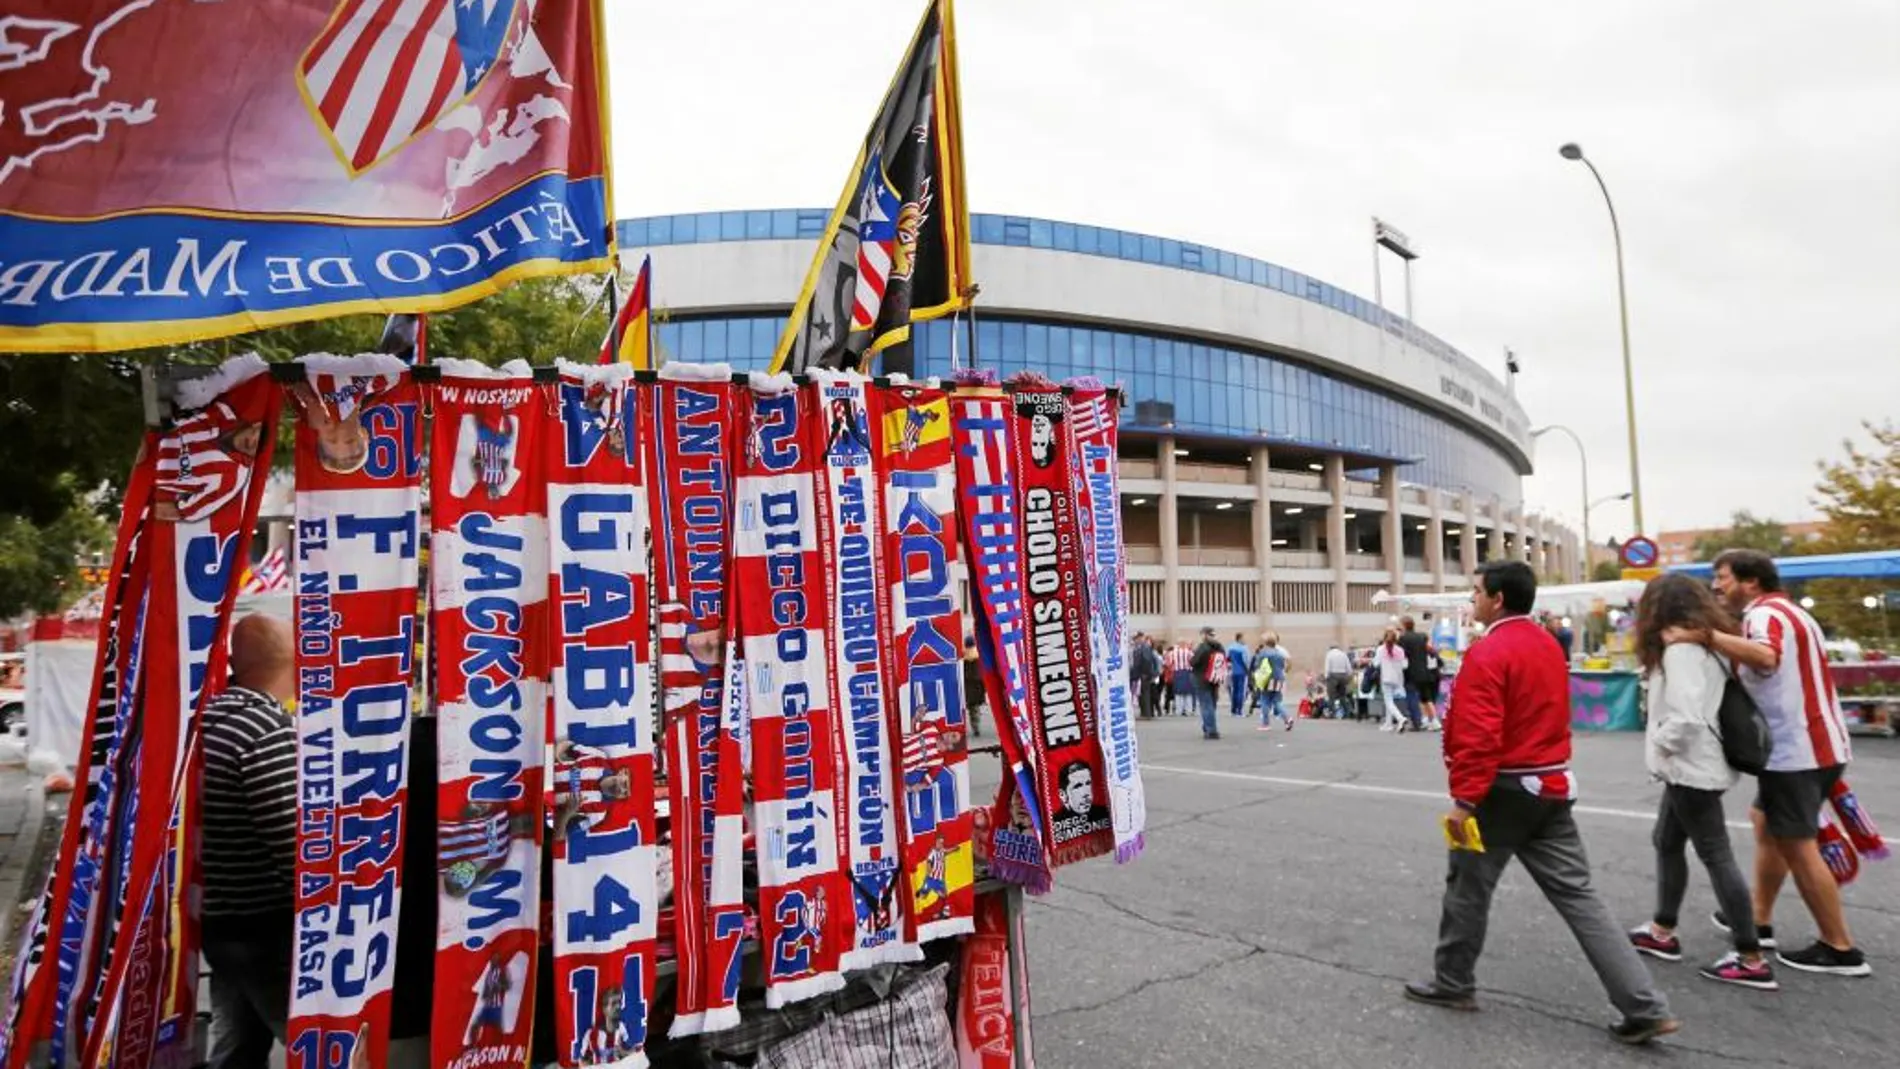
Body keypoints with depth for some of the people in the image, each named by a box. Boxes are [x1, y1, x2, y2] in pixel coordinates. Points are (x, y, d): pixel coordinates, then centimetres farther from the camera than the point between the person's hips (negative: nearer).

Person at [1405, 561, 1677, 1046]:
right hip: (1551, 787, 8)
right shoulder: (1549, 645, 9)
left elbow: (1477, 736, -24)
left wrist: (1464, 799, -21)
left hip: (1504, 791, -8)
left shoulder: (1488, 652, -19)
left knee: (1467, 888, 9)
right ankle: (1646, 1007, 7)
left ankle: (1452, 984, 24)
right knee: (1578, 895, 9)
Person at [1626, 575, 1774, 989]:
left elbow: (1686, 717, -28)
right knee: (1666, 843, 19)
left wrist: (1659, 742, -11)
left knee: (1716, 856, -3)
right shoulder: (1704, 644, 10)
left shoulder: (1680, 649, -19)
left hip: (1691, 767, -10)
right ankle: (1662, 933, 30)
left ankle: (1751, 960, 4)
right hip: (1694, 765, 10)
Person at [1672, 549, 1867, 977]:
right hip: (1813, 745, 11)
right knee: (1766, 824, 19)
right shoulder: (1786, 613, 18)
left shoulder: (1765, 614, -16)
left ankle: (1840, 949, 6)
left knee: (1798, 847, -2)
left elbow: (1766, 657, -39)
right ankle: (1759, 920, 27)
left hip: (1794, 749, -11)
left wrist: (1704, 636, -45)